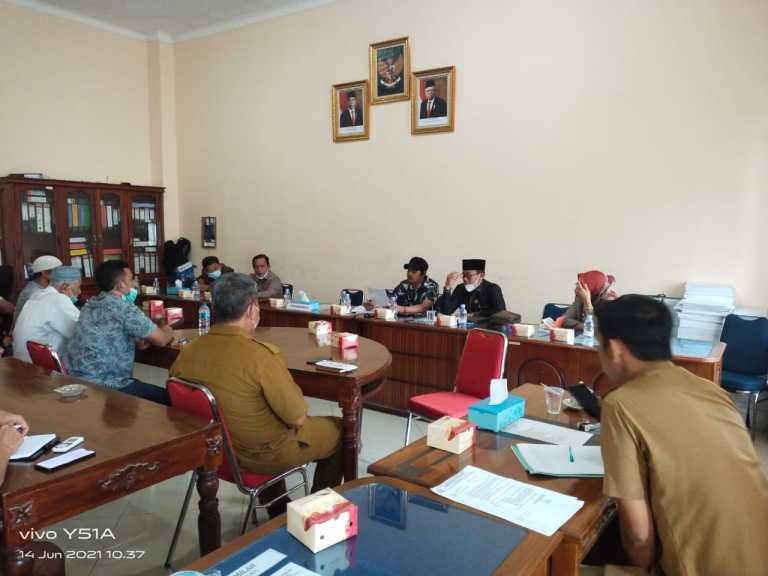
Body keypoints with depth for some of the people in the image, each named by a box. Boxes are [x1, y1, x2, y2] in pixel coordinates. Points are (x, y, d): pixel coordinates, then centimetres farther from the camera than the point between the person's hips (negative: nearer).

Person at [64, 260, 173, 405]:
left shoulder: (90, 305, 12)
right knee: (168, 398, -3)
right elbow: (161, 340, -6)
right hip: (103, 387, -9)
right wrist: (167, 331, 16)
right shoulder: (124, 307, -14)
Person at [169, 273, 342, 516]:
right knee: (338, 430, 15)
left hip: (215, 449, 7)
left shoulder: (187, 351, -12)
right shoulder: (261, 355, -31)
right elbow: (298, 418, -23)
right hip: (261, 457, -6)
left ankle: (276, 509, 44)